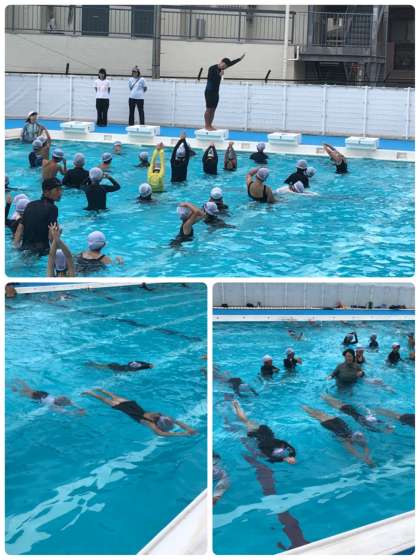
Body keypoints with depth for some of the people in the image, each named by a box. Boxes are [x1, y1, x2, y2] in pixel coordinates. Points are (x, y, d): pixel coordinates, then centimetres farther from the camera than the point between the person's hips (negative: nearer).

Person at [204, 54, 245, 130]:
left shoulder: (221, 68, 7)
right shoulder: (212, 68, -14)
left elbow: (231, 63, 12)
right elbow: (210, 79, -21)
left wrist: (240, 58, 13)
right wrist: (219, 75, -24)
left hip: (216, 92, 8)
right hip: (209, 92, -7)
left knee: (213, 109, 6)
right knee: (208, 109, -4)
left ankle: (210, 125, 10)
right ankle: (206, 125, -1)